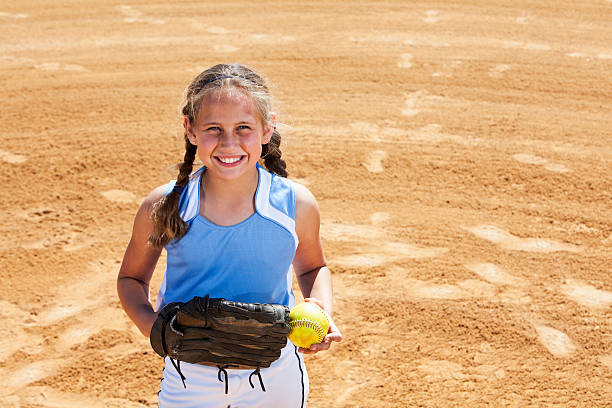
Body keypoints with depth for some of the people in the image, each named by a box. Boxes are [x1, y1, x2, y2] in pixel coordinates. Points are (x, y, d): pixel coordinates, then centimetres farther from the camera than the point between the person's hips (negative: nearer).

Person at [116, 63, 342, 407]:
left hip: (275, 378, 1)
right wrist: (150, 323, -16)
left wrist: (322, 310, -11)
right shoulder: (163, 209, -14)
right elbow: (132, 278, 3)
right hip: (190, 378, 0)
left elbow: (312, 267, 9)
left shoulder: (296, 205, -13)